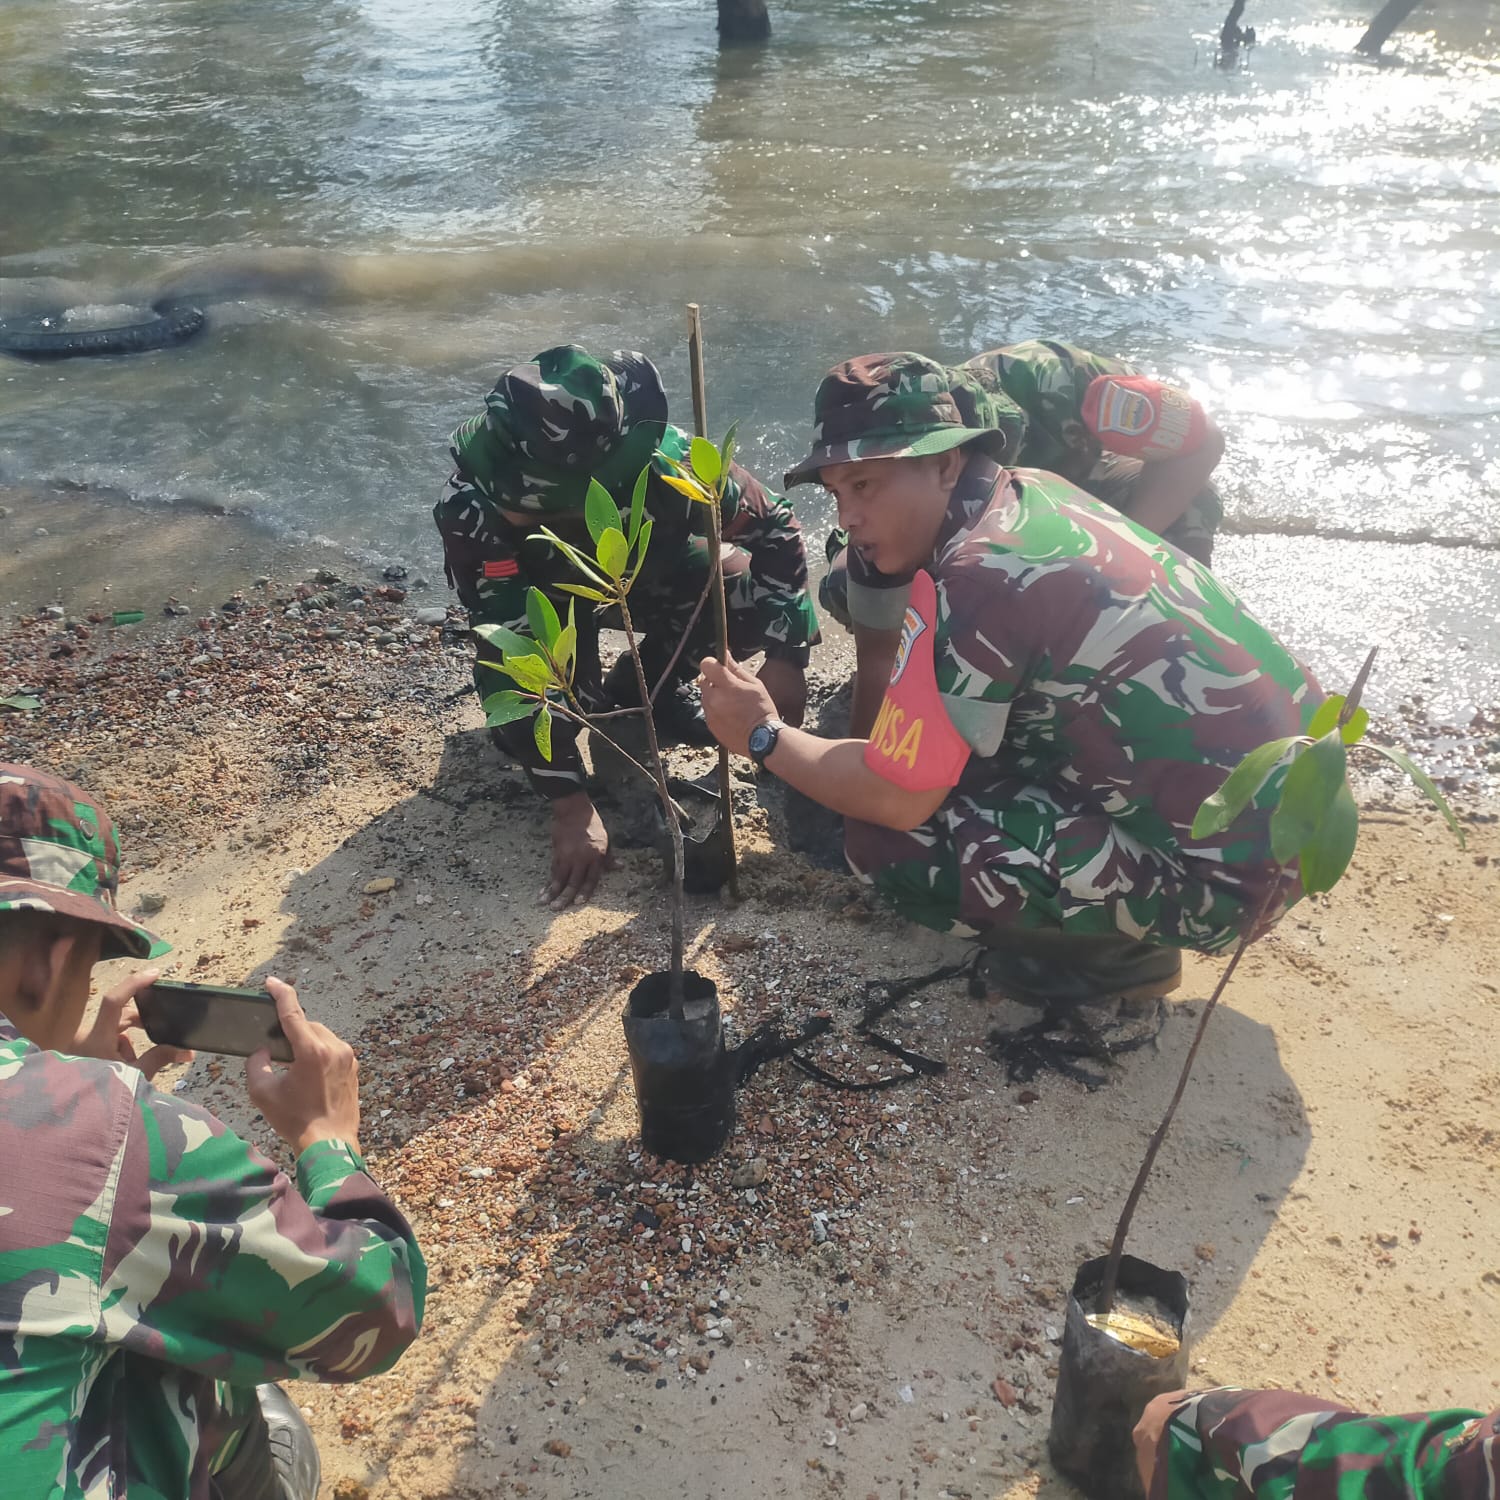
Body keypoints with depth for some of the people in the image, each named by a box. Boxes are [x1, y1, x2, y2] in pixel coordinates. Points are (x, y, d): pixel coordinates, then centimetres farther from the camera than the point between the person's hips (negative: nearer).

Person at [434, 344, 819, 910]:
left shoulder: (667, 460, -39)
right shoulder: (472, 508, -40)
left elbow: (774, 525, -21)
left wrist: (787, 656, -29)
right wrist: (571, 803, -37)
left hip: (652, 576, 1)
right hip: (545, 597, -1)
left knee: (750, 596, -25)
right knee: (521, 715, -25)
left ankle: (643, 689, 2)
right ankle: (589, 698, 11)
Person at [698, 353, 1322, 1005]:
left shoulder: (972, 580, -23)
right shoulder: (1041, 493, 1)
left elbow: (895, 797, -18)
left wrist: (763, 736, -3)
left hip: (1227, 871, -9)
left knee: (886, 841, -12)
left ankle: (1120, 951, 4)